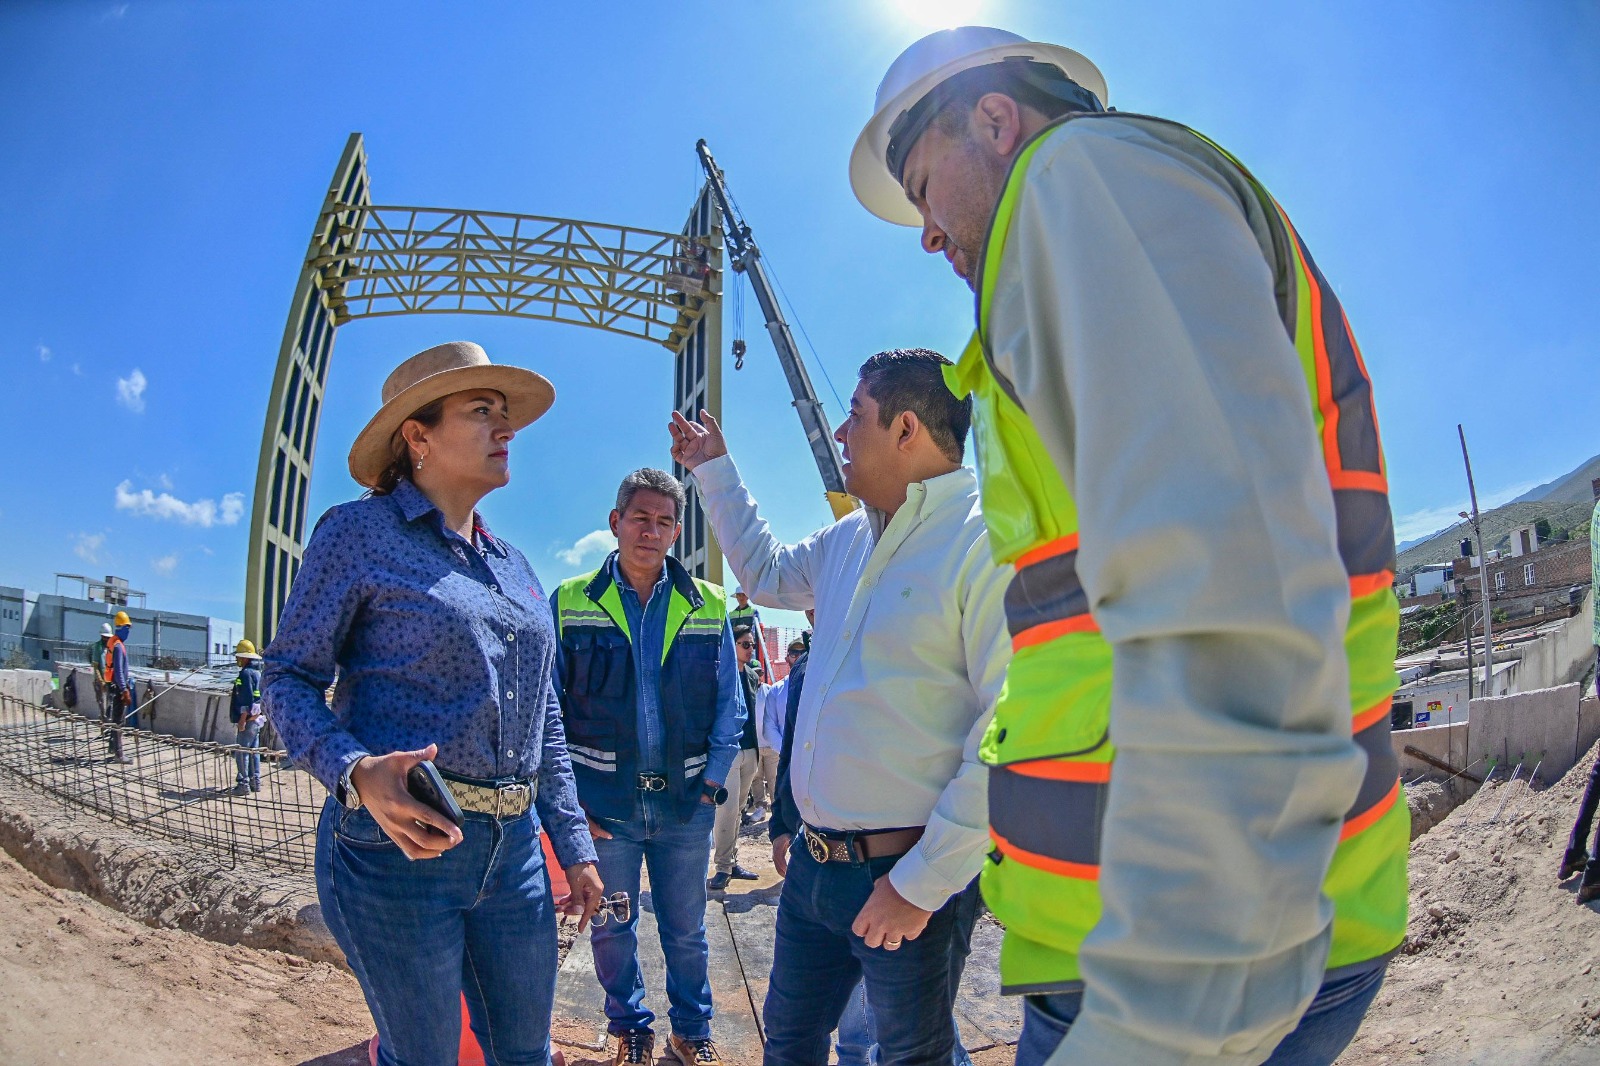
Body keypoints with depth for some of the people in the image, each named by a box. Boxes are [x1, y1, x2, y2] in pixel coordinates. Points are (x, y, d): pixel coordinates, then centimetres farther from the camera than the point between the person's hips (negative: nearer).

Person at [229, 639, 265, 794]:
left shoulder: (246, 673, -15)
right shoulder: (258, 672, 15)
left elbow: (247, 698, -21)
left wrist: (242, 720, -20)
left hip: (248, 719, -10)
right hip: (258, 718, 10)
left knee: (241, 752, -5)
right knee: (253, 750, 13)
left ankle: (243, 783, -5)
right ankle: (255, 782, 18)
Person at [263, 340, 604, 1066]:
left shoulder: (514, 567, 14)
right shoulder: (358, 532, -4)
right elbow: (287, 676, -5)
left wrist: (573, 845, 14)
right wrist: (357, 774, -23)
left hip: (512, 848, 6)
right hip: (396, 844, -6)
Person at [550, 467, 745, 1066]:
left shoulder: (709, 607, 3)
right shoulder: (570, 603, 0)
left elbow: (729, 707, 6)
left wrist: (712, 783, -2)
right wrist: (569, 797, -6)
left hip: (685, 806, 1)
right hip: (602, 805, 0)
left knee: (686, 931, 14)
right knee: (611, 929, 14)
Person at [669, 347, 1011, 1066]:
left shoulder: (990, 543, -17)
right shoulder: (849, 541, 9)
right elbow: (765, 573, 30)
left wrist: (923, 883, -19)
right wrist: (713, 469, 29)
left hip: (906, 877, -7)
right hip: (814, 862, 8)